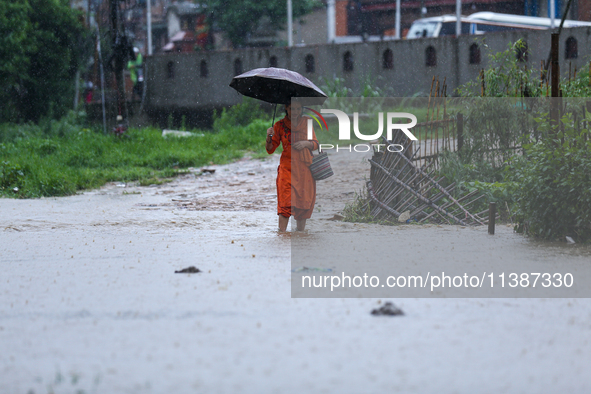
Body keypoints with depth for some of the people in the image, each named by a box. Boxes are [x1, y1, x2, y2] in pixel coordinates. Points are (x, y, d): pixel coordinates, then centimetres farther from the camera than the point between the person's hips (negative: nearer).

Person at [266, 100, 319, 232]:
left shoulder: (306, 122, 7)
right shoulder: (280, 125, 2)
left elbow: (316, 144, 12)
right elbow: (270, 150, 3)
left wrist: (306, 143, -9)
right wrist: (269, 138, -17)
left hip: (305, 168, 2)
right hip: (287, 168, -2)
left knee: (304, 203, 3)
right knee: (286, 204, -13)